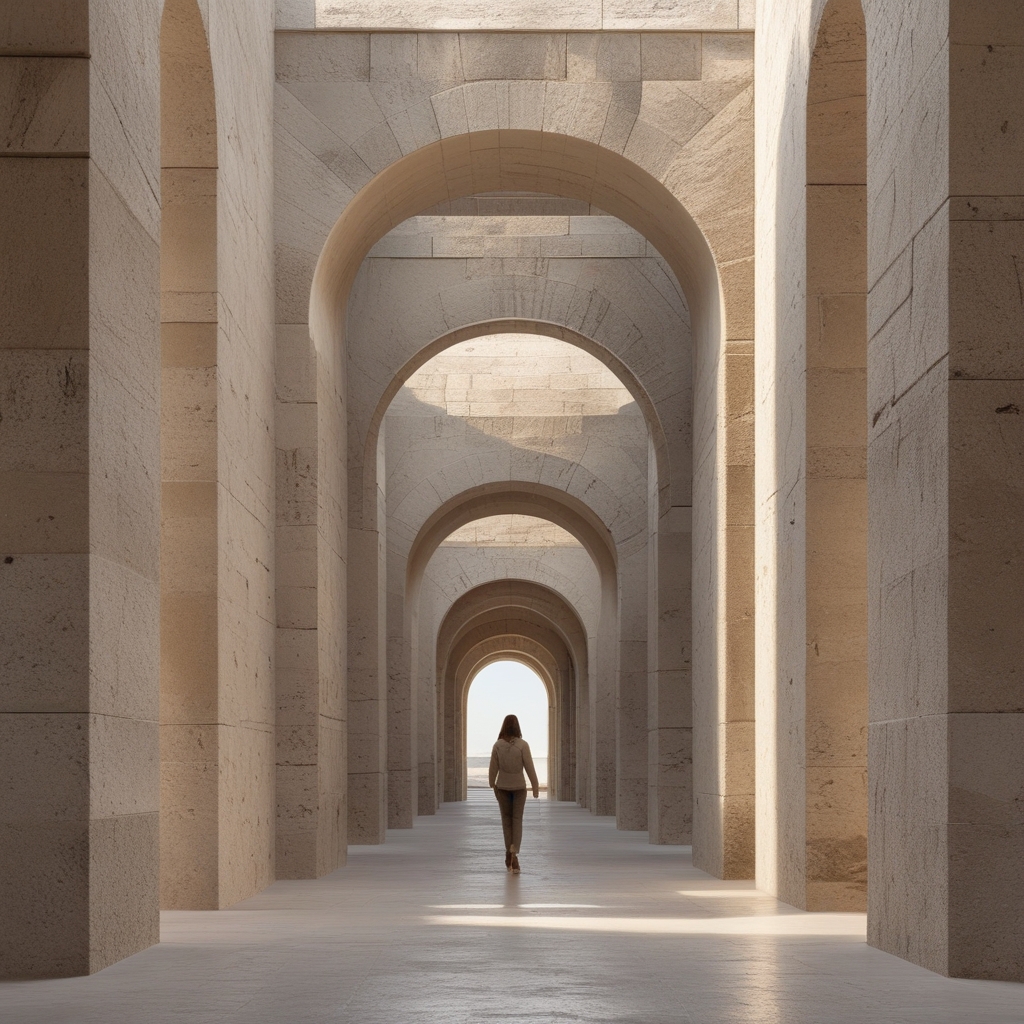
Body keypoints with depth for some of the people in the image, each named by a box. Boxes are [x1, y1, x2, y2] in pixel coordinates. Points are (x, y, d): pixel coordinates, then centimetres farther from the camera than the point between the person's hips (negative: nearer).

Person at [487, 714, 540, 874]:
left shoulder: (497, 745, -11)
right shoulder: (523, 745, -16)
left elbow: (493, 768, -3)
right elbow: (529, 767, -13)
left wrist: (492, 784, 14)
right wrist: (536, 787, -4)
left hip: (502, 786, 1)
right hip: (519, 786, -1)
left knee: (506, 818, 16)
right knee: (517, 819, 6)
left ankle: (509, 851, 16)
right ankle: (514, 853, -14)